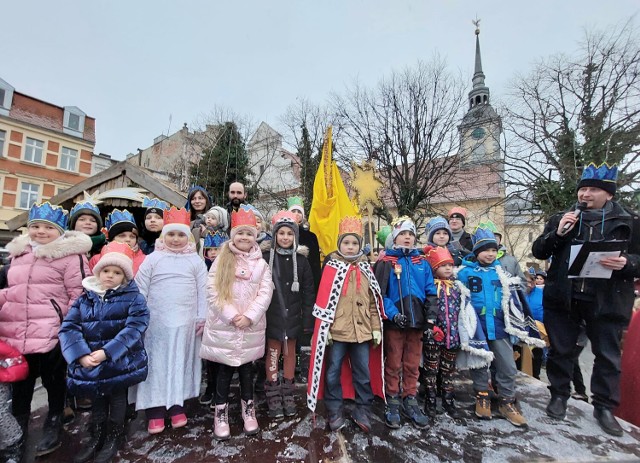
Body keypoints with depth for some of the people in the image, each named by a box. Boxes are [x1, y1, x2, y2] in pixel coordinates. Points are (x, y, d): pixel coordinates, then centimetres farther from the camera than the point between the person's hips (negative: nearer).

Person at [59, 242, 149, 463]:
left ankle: (114, 438, 34)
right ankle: (96, 436, 41)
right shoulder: (85, 298, 5)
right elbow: (68, 327, -3)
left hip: (120, 361, -3)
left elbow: (134, 328, -18)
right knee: (97, 400, 17)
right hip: (90, 362, 3)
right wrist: (81, 354, -17)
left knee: (117, 398, 10)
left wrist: (106, 352, -25)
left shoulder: (134, 298, -7)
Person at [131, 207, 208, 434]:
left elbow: (202, 291, 3)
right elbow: (140, 290, 2)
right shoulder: (152, 259, 1)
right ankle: (155, 411, 15)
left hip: (186, 323, 1)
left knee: (181, 363, 8)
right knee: (157, 364, 5)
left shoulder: (196, 261, 3)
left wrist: (201, 318, 2)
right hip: (156, 322, 0)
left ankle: (177, 407, 21)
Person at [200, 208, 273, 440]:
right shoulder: (221, 260, 0)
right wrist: (232, 316, -14)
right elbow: (213, 292, -7)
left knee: (247, 368, 13)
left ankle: (248, 410, 32)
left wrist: (249, 316, -14)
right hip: (224, 325, -1)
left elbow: (265, 293, -3)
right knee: (225, 369, 9)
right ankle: (221, 413, 28)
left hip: (251, 327, 1)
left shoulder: (260, 263, 4)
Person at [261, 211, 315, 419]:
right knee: (273, 354, 6)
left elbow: (308, 292, 2)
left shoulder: (301, 260, 1)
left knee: (290, 353, 14)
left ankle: (288, 396, 29)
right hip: (272, 316, -2)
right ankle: (273, 397, 23)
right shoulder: (265, 257, -5)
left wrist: (308, 320, -1)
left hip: (293, 316, 2)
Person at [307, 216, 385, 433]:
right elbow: (324, 300, -6)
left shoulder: (365, 268, 6)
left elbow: (373, 301, 8)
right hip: (337, 330, -3)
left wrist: (376, 328, 5)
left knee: (363, 372, 14)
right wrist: (324, 329, -10)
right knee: (333, 372, 10)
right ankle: (335, 411, 28)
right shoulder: (332, 267, -4)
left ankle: (363, 410, 33)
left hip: (362, 330, 3)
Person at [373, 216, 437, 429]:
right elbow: (380, 293, -9)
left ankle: (410, 401, 30)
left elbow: (430, 291, 10)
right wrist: (393, 314, -18)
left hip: (417, 321, 4)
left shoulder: (422, 262, 9)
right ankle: (392, 403, 23)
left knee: (412, 364, 14)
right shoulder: (386, 261, -4)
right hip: (394, 322, -3)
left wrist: (431, 314, -1)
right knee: (394, 364, 8)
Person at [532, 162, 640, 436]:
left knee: (607, 355, 11)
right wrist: (557, 233, -11)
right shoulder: (561, 218, 6)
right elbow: (538, 251, 4)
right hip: (563, 298, 1)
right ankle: (559, 396, 28)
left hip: (607, 301, 0)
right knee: (560, 350, 11)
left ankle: (604, 407, 28)